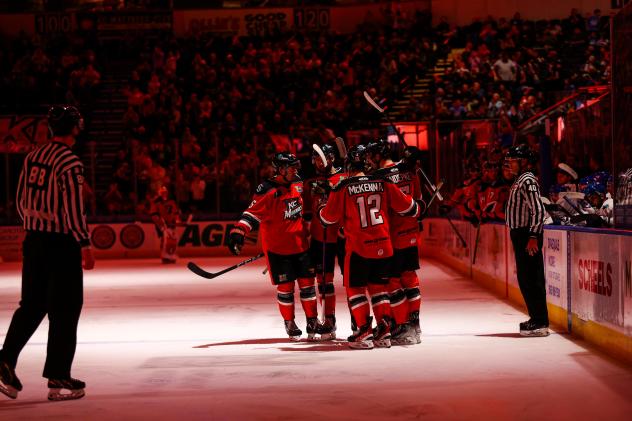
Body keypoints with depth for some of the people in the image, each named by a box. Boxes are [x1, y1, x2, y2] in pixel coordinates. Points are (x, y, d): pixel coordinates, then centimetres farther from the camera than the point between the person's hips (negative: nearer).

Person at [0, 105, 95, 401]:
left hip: (34, 240, 7)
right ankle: (58, 379, 4)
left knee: (32, 304, 15)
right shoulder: (70, 163, -15)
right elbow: (73, 208, -17)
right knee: (65, 310, 1)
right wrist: (85, 245, -12)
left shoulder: (33, 157, 8)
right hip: (62, 243, -7)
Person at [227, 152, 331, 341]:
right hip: (278, 247, -6)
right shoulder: (268, 190, -16)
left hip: (300, 244, 6)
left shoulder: (298, 185, 6)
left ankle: (312, 322, 15)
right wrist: (238, 233, -30)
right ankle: (289, 323, 18)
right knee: (285, 287, 1)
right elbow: (253, 213, -20)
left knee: (308, 283, 6)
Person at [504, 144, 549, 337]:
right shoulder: (519, 180, 18)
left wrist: (533, 237, -24)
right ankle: (537, 319, 19)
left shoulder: (528, 181, -13)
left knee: (531, 279, -9)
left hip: (528, 234, -10)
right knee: (525, 278, 13)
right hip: (520, 234, 10)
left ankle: (540, 323, -8)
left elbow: (539, 210, -21)